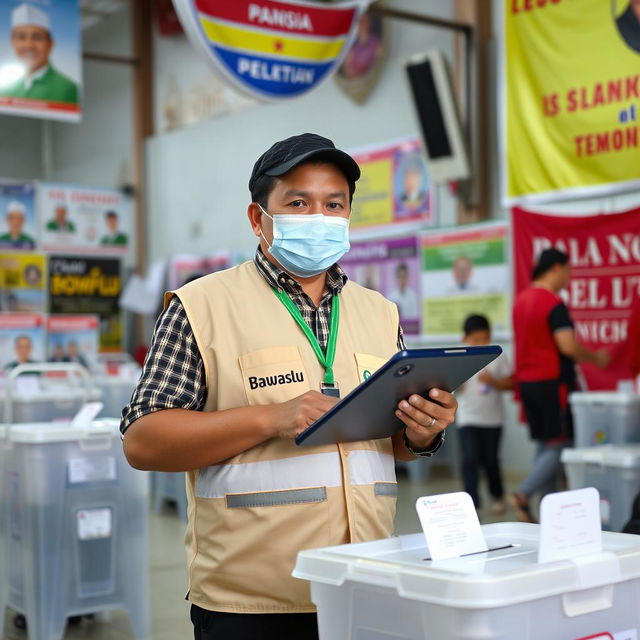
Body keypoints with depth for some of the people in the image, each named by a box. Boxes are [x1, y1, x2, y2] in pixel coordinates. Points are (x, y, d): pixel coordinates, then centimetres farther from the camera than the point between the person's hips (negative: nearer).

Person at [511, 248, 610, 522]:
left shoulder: (521, 300, 12)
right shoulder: (554, 303, -16)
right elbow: (568, 346, -23)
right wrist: (596, 358, -9)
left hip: (526, 382, 9)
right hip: (552, 382, -8)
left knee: (543, 445, 12)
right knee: (560, 445, -2)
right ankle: (524, 494, -14)